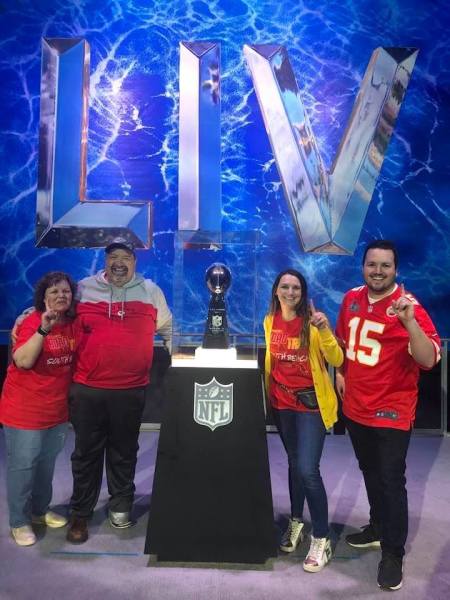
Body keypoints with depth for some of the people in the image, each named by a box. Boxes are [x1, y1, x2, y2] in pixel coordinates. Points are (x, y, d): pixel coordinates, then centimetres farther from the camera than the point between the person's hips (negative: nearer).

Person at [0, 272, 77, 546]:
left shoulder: (73, 323, -1)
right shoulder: (32, 322, -17)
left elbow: (77, 358, 13)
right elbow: (23, 362, -28)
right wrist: (43, 329, -36)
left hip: (58, 408, 6)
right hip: (25, 408, -6)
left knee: (47, 463, 19)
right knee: (22, 465, 6)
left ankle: (41, 510, 38)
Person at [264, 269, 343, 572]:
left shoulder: (312, 322, -13)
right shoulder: (269, 321, 1)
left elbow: (336, 360, -19)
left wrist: (325, 330, -33)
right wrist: (269, 394, 10)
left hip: (312, 402, -5)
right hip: (282, 403, 5)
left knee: (308, 469, -10)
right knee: (294, 463, 19)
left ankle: (322, 539, 7)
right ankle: (296, 522, 37)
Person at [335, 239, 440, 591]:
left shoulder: (409, 308, -18)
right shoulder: (352, 298, 0)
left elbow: (429, 360, -29)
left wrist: (409, 321, -41)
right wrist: (340, 372, 11)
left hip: (392, 412, -6)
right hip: (355, 407, 6)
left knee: (391, 481, 3)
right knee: (370, 473, 22)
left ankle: (393, 554, 22)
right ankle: (378, 528, 44)